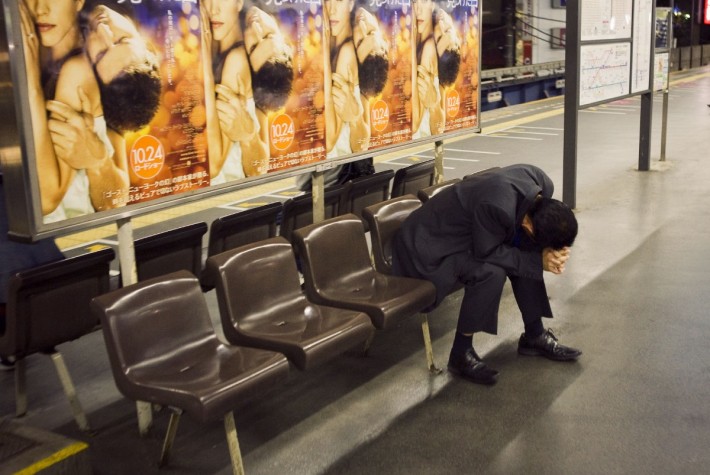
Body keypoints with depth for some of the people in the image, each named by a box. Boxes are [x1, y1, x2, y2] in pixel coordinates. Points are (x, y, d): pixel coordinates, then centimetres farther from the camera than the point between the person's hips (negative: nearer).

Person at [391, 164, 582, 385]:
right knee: (491, 272, -29)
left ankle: (535, 335, 12)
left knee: (527, 253, -2)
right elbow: (487, 253, -25)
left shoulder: (542, 185, -12)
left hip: (468, 233, 9)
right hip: (430, 245, -9)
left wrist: (549, 252, -17)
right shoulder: (497, 207, -38)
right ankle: (461, 353, -14)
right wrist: (539, 260, -22)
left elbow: (522, 239, 1)